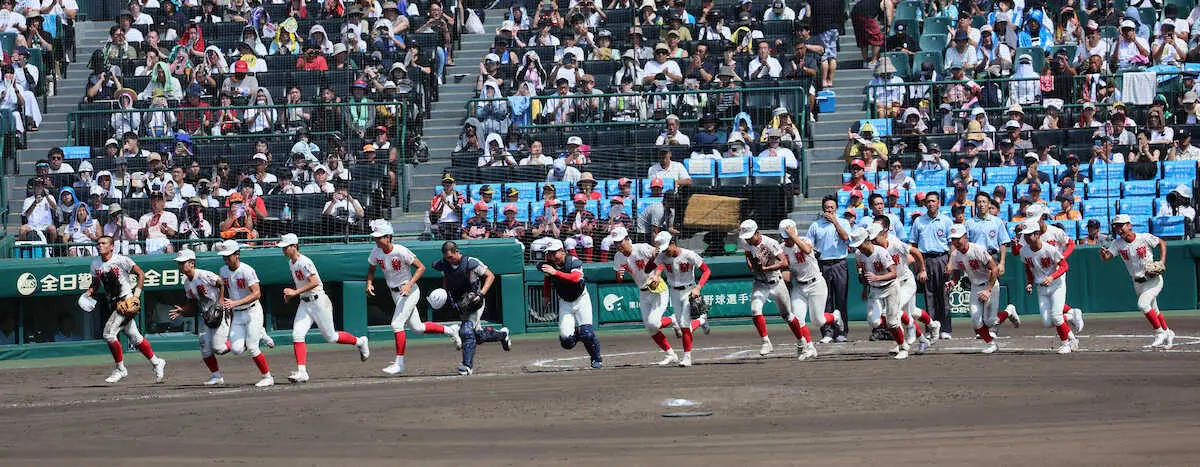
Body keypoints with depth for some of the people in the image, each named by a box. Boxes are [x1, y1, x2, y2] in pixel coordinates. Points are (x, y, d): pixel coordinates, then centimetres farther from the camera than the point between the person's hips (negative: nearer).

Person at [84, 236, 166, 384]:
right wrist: (88, 293, -1)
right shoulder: (95, 264, 8)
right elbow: (95, 284, 20)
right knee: (135, 338, 12)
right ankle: (156, 363, 27)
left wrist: (136, 295, -17)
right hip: (114, 304, 7)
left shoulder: (121, 260, -12)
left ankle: (120, 369, -6)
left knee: (108, 332, -18)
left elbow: (141, 274, -10)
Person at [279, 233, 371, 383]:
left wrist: (296, 292, -28)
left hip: (318, 301, -8)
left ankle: (360, 342, 28)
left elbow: (314, 282, -28)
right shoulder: (291, 263, 10)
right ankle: (302, 372, -12)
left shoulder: (304, 262, -19)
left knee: (330, 337, 3)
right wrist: (290, 294, 8)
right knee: (297, 335, -9)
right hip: (304, 304, 8)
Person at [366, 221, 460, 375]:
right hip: (395, 293, 7)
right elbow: (371, 269, 12)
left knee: (396, 324, -18)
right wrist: (369, 283, -9)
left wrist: (409, 285, -29)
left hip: (409, 291, -7)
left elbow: (421, 267, -18)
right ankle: (450, 331, 34)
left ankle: (399, 363, -11)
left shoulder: (401, 251, -23)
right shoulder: (376, 253, -5)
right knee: (417, 328, 13)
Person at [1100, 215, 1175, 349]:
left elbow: (1162, 243, 0)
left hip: (1153, 279, -5)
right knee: (1153, 310, 16)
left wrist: (1162, 261, -12)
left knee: (1143, 304, -25)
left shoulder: (1145, 238, -16)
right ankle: (1168, 335, 35)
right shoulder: (1118, 243, -7)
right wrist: (1103, 253, -43)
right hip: (1138, 283, 5)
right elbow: (1106, 257, -19)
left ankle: (1160, 333, -11)